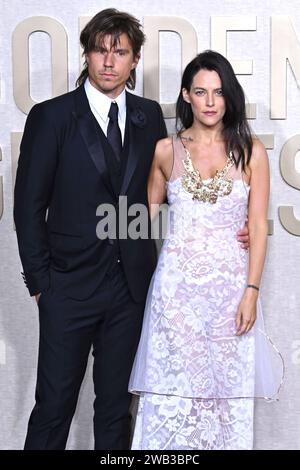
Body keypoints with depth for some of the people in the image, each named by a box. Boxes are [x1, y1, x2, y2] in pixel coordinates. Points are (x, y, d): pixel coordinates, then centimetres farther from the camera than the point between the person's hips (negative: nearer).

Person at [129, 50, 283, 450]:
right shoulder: (165, 151, 4)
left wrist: (251, 292, -8)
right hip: (177, 283, 1)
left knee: (226, 389, 6)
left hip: (230, 284, 0)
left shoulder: (250, 151, 1)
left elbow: (258, 225, 0)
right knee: (172, 390, 3)